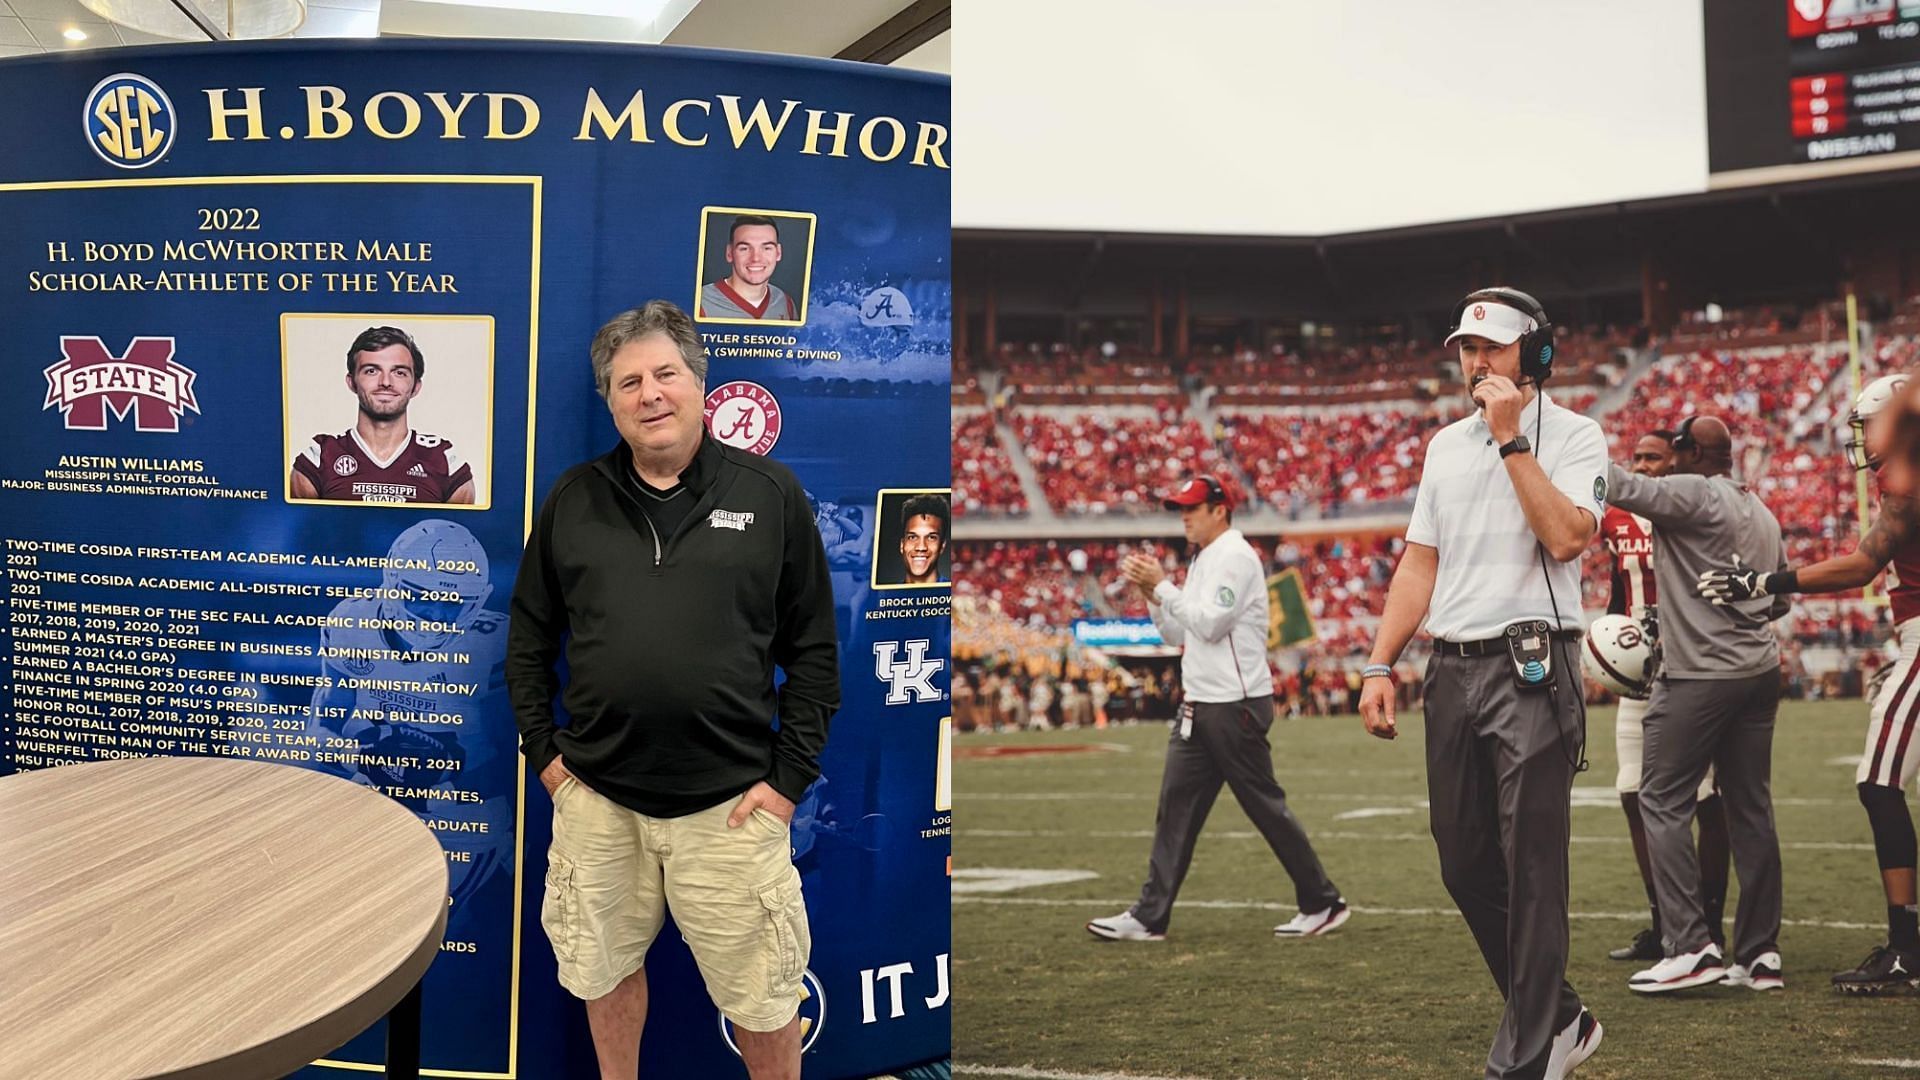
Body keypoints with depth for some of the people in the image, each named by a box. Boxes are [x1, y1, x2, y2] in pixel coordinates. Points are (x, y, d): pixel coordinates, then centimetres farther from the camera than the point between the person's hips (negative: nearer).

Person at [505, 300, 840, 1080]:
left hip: (732, 803, -2)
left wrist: (790, 777, -5)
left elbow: (814, 647, 0)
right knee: (606, 969, 17)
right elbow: (529, 637, 13)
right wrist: (542, 750, 6)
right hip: (595, 795, 2)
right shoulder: (573, 500, 5)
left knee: (762, 994, 6)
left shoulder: (771, 494, -2)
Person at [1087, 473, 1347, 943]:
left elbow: (1209, 625, -21)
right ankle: (1149, 917, 5)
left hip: (1236, 703, -9)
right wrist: (1151, 591, 5)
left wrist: (1162, 585, -16)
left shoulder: (1235, 556, -12)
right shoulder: (1202, 562, 18)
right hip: (1200, 705, 9)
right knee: (1176, 805, 5)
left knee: (1265, 805, -2)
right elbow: (1178, 633, 18)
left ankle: (1323, 904, 10)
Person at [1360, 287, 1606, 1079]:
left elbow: (1566, 537, -19)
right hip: (1451, 671, 6)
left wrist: (1511, 439, -15)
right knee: (1465, 868, 9)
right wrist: (1381, 666, 9)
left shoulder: (1574, 436, -1)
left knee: (1531, 873, -5)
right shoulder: (1446, 444, 16)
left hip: (1532, 668, -6)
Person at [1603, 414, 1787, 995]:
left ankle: (1691, 947, -7)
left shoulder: (1694, 495, -10)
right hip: (1761, 670, 9)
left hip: (1700, 675, -8)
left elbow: (1619, 485, -18)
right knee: (1751, 810, 10)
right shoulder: (1763, 515, 17)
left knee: (1664, 804, -2)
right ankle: (1759, 953, 14)